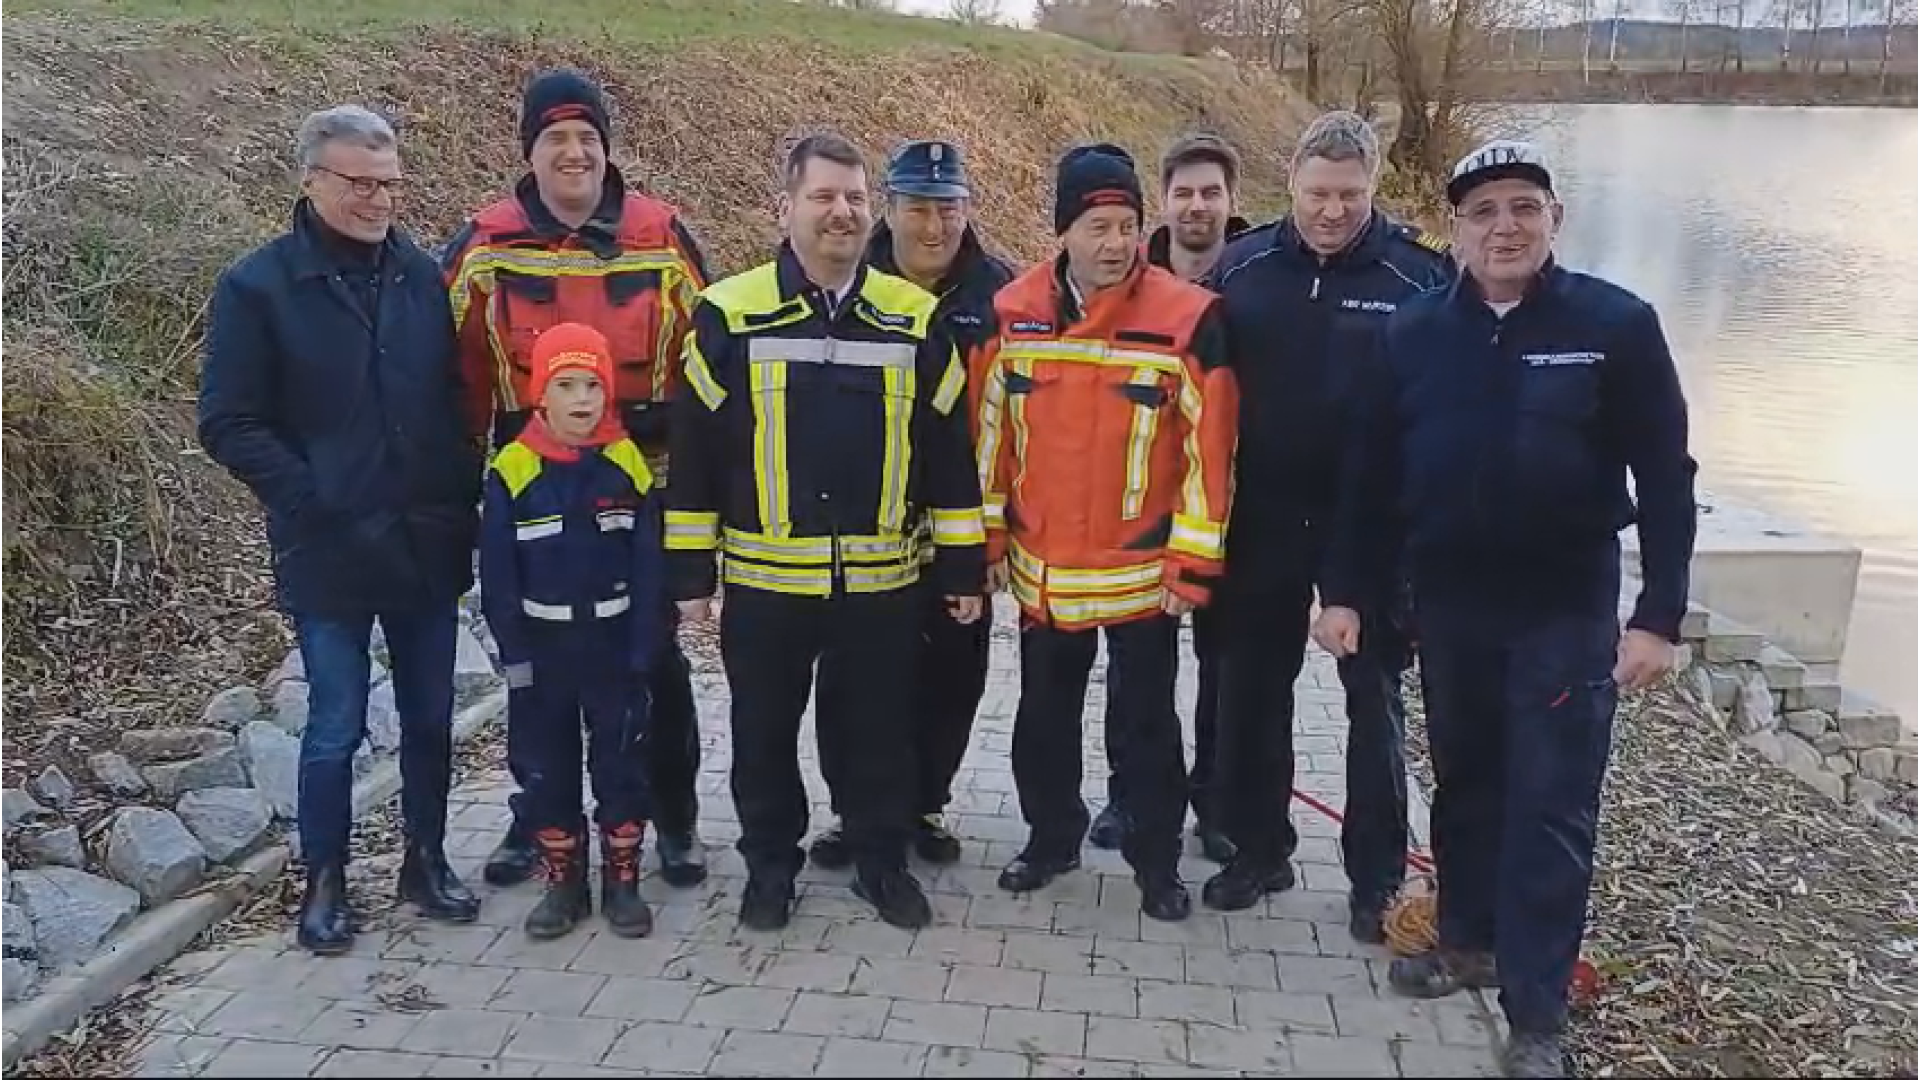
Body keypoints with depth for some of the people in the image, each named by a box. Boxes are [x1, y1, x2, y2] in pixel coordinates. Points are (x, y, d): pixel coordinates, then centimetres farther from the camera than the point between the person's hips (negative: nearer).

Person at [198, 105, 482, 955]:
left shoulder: (422, 276, 5)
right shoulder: (257, 287, -6)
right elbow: (228, 425, -7)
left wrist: (461, 498, 2)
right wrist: (320, 505, -13)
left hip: (428, 545, 4)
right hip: (330, 552, -3)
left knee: (431, 717, 12)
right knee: (336, 726, 6)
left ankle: (426, 860, 29)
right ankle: (325, 882, 24)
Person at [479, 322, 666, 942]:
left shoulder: (628, 465, -5)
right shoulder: (512, 471, -9)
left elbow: (649, 566, -3)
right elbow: (497, 574, -5)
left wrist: (643, 649, -7)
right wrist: (513, 653, -8)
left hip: (615, 645, 0)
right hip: (541, 646, 0)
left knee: (621, 764, 8)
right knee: (546, 769, 9)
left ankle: (622, 883, 21)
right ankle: (563, 884, 23)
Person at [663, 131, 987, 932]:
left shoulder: (915, 320, 2)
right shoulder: (730, 315, -3)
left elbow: (949, 453, 5)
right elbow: (695, 451, -1)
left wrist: (962, 567, 4)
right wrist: (689, 572, -2)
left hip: (883, 581, 1)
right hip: (763, 579, -1)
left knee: (878, 731, 13)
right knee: (764, 734, 12)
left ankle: (882, 861, 31)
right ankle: (770, 865, 31)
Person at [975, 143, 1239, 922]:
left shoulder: (1186, 317, -13)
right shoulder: (1013, 312, -3)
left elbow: (1208, 449, -10)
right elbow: (991, 432, 6)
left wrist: (1194, 560, -10)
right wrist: (991, 535, 7)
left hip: (1144, 571, -3)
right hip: (1042, 570, 3)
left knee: (1145, 721, 10)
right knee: (1045, 715, 18)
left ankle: (1157, 859, 27)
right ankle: (1051, 837, 37)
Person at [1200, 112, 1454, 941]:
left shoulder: (1421, 274, -8)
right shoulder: (1242, 266, 0)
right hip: (1262, 517, 3)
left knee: (1373, 695, 8)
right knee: (1253, 686, 12)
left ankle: (1377, 878, 21)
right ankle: (1259, 849, 29)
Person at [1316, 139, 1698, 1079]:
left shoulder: (1616, 325, -8)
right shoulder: (1415, 331, 0)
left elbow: (1664, 477, -7)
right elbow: (1373, 474, 4)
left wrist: (1658, 614, -12)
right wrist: (1346, 590, 3)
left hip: (1567, 611, -3)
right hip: (1447, 605, 3)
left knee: (1550, 810, 2)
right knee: (1465, 783, 17)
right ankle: (1468, 940, 37)